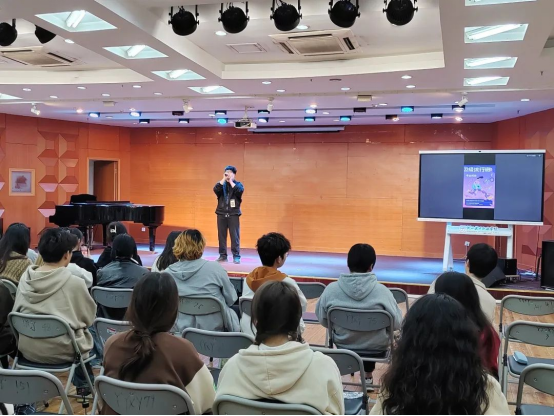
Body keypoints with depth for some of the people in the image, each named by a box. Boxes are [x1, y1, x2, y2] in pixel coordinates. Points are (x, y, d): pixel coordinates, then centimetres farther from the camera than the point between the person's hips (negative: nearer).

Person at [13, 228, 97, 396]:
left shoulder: (25, 278, -5)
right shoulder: (74, 282, -18)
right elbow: (89, 318, -5)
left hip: (27, 348, 5)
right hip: (61, 351, -5)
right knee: (87, 333, 25)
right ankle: (83, 384, 36)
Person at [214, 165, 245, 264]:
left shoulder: (238, 184, 5)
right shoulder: (221, 184, 9)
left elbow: (240, 191, -18)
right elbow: (216, 189, -12)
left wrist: (231, 181, -11)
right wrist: (224, 179, -10)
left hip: (233, 214, -2)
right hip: (221, 213, 3)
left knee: (235, 235, -4)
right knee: (221, 235, 5)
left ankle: (236, 256, -2)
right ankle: (223, 255, 13)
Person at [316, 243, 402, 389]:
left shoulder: (331, 289, -16)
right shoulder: (381, 290, -21)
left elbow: (323, 320, -4)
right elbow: (397, 323, -12)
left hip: (343, 347, 1)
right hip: (376, 349, -1)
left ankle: (366, 374, 43)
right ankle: (368, 375, 45)